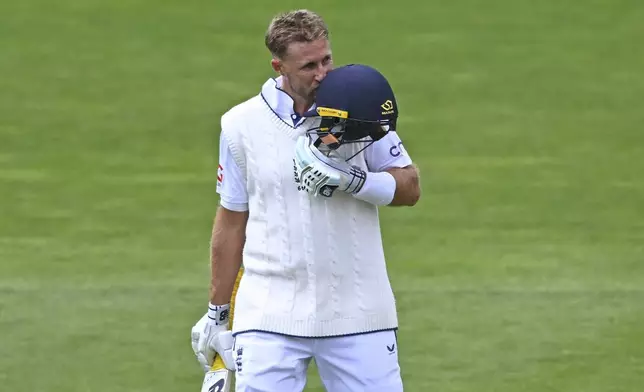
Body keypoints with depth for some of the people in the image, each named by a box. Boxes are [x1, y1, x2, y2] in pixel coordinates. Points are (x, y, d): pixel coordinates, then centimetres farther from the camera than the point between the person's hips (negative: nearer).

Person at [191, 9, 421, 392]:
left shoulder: (355, 107, 0)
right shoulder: (242, 124, 2)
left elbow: (410, 187, 1)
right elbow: (232, 220, 11)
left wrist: (351, 180, -18)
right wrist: (217, 313, 15)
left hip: (358, 314, 0)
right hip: (269, 317, 0)